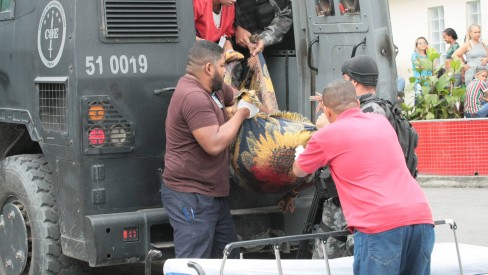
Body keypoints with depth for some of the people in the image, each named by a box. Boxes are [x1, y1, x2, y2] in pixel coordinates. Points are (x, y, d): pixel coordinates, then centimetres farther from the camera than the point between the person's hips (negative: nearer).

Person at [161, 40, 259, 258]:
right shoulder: (194, 96, -21)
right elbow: (214, 144, -26)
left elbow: (234, 95, 33)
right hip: (190, 198, -11)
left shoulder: (213, 89, 11)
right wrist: (241, 113, -14)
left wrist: (249, 100, 13)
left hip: (212, 195, 11)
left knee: (229, 257, 16)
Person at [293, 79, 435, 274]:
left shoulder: (327, 135, 7)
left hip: (381, 226, -6)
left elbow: (298, 171, 27)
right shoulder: (381, 122, 23)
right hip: (421, 217, 6)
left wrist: (299, 154, 48)